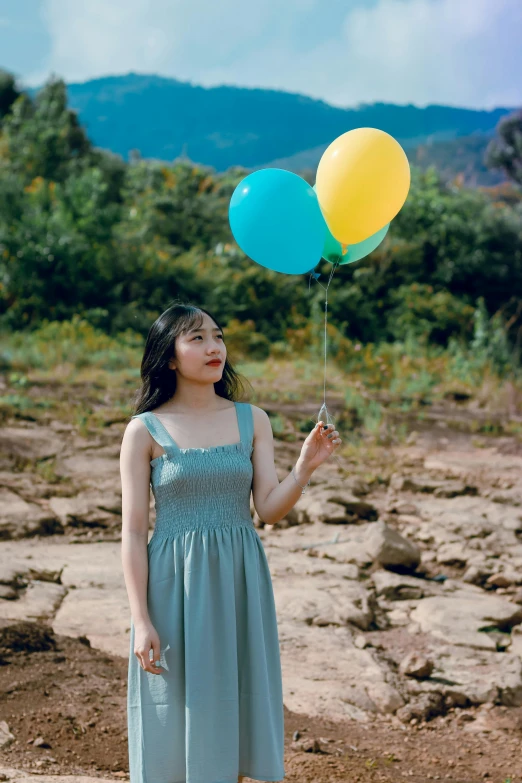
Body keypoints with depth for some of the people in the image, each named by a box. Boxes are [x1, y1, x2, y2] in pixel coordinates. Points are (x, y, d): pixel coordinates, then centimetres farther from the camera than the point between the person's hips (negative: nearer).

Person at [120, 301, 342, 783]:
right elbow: (133, 531, -4)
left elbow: (270, 509, -2)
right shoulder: (145, 430, -3)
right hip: (175, 585, -2)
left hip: (240, 581, 3)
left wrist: (306, 466, -20)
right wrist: (141, 621, -10)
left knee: (235, 705, 8)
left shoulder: (252, 420, 5)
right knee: (177, 714, 3)